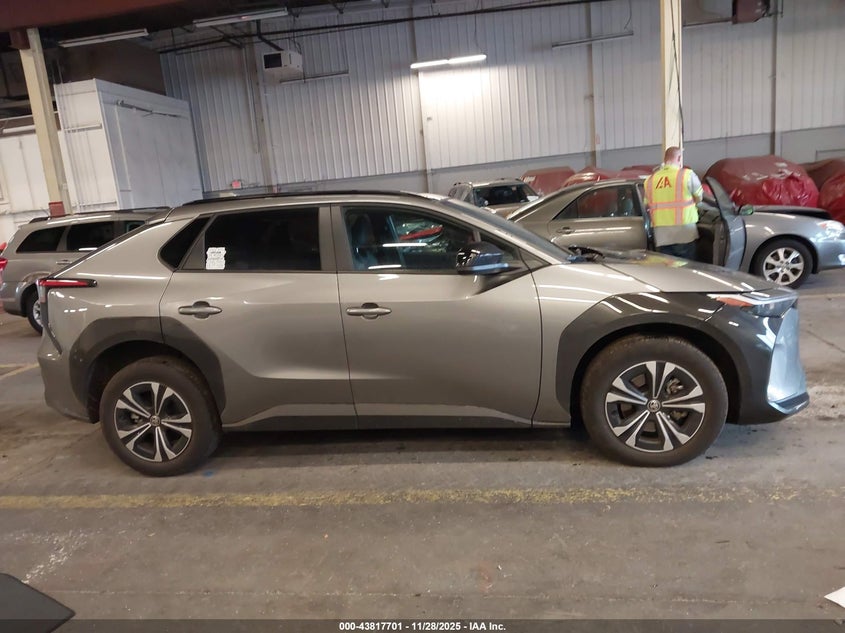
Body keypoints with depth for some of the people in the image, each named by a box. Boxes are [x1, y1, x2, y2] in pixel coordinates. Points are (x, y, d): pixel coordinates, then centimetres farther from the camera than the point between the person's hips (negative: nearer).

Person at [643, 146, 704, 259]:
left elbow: (647, 205, 6)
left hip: (661, 237, 3)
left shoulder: (650, 180, 5)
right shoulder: (687, 175, -5)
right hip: (684, 234, -3)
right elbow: (699, 197, 5)